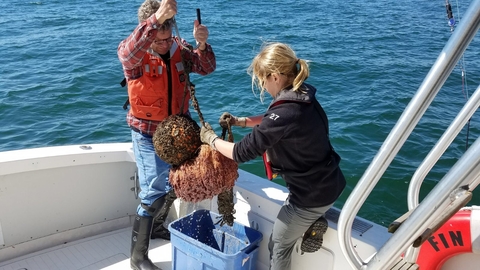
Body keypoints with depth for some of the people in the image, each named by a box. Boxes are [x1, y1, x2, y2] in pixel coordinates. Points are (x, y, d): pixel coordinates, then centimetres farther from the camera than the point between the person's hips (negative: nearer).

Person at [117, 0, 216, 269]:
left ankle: (157, 225, 45)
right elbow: (127, 53, -42)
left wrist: (202, 44, -35)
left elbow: (206, 67, -13)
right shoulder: (135, 54, -18)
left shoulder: (179, 47, -4)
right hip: (148, 132, -6)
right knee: (154, 191, -9)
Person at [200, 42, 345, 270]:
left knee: (279, 245, 14)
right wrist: (240, 121, 5)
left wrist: (211, 138, -7)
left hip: (312, 194, -9)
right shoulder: (301, 97, -3)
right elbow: (273, 120, 18)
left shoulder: (287, 113, -31)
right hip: (329, 182, 9)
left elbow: (242, 152, -23)